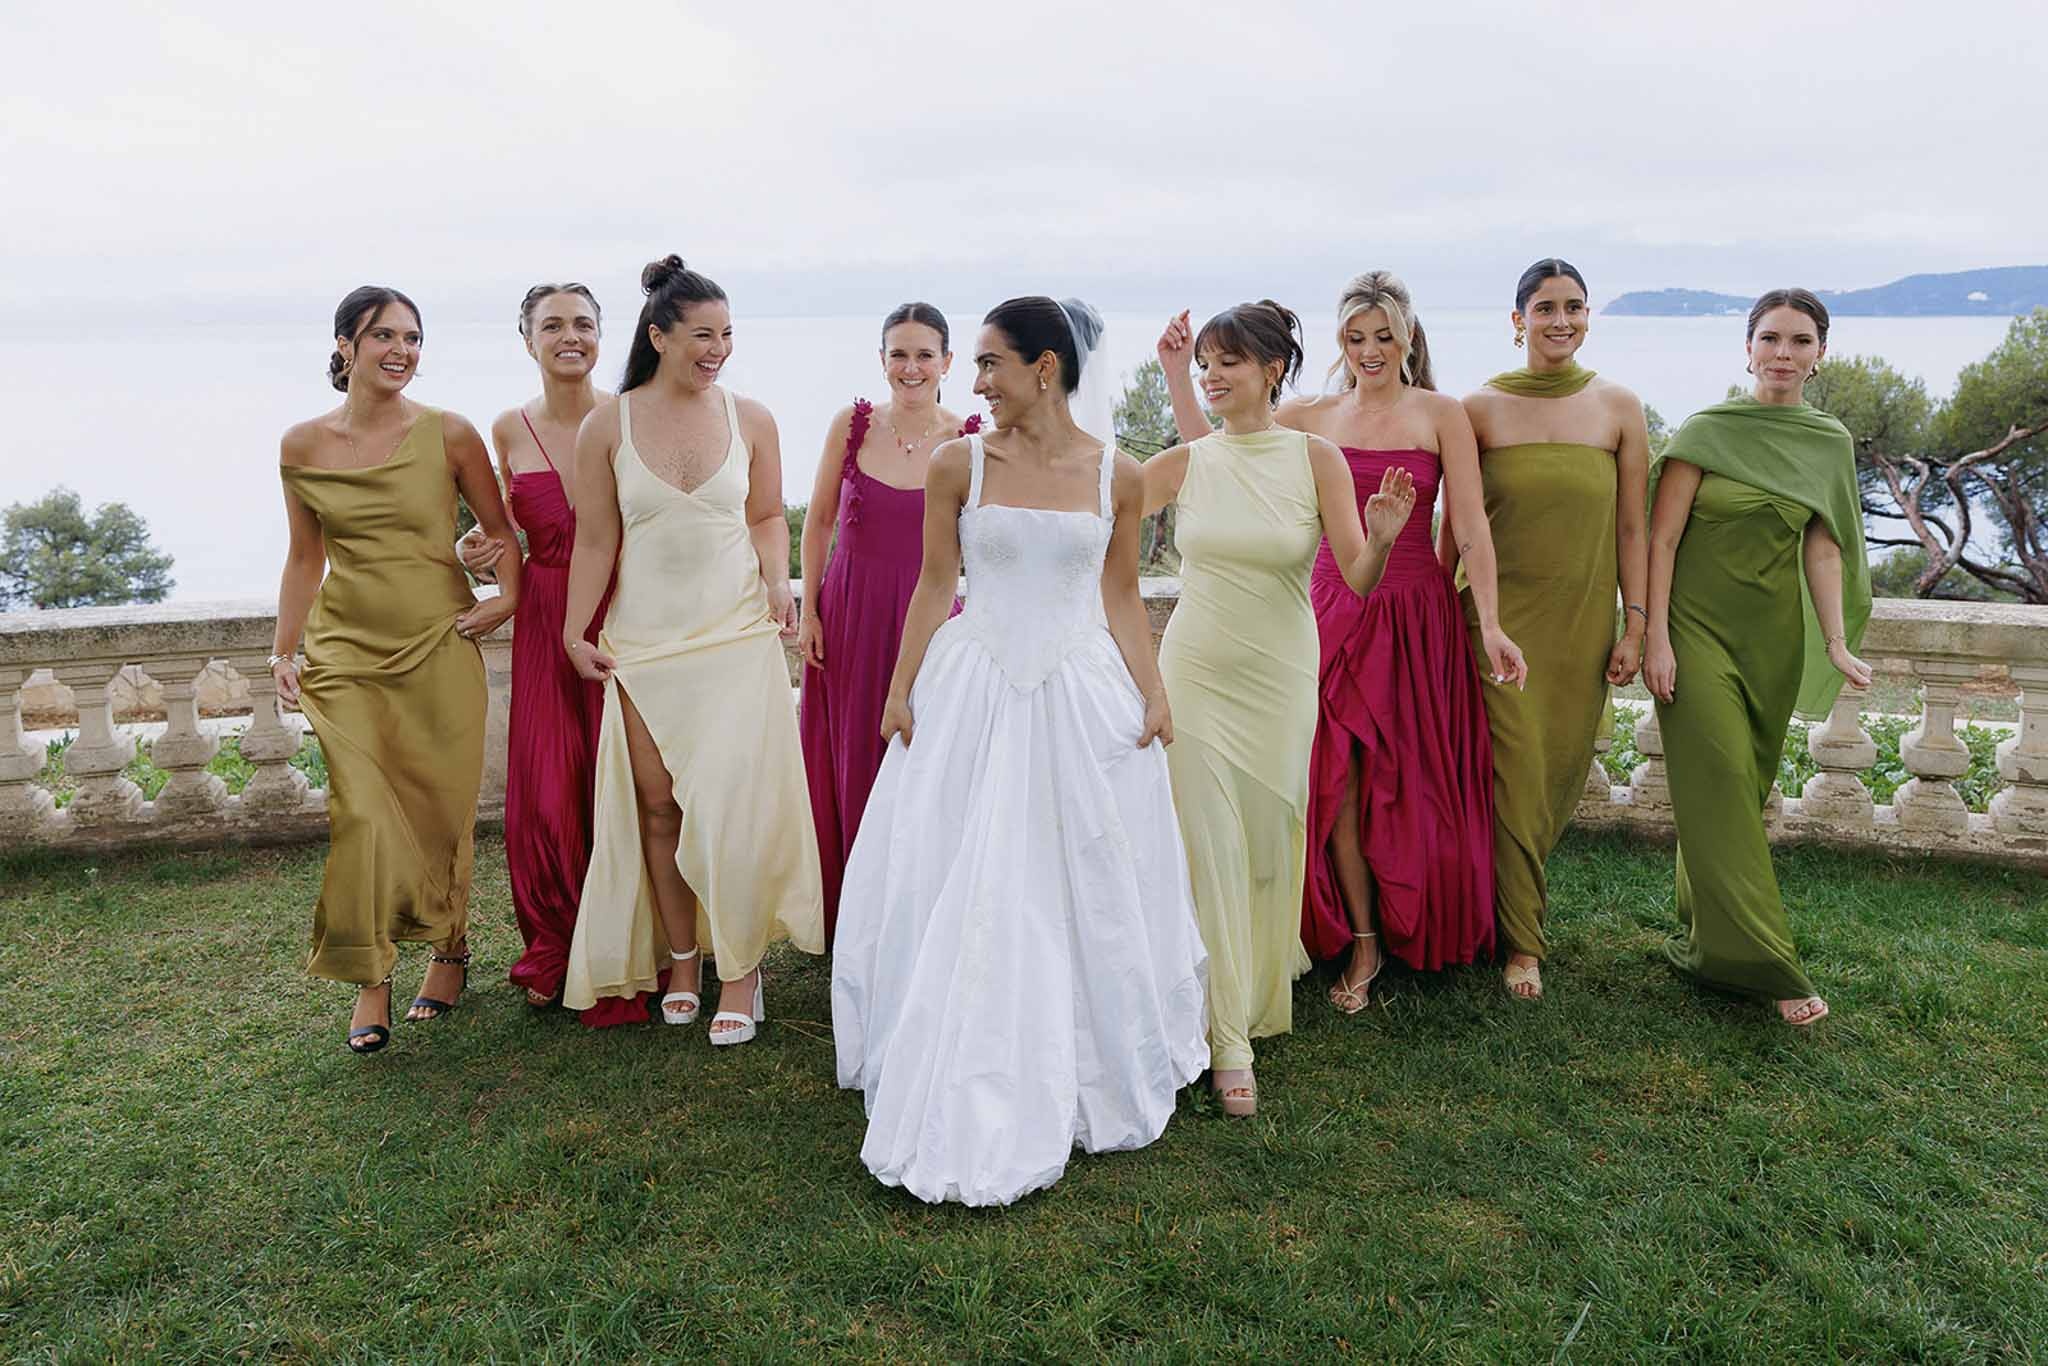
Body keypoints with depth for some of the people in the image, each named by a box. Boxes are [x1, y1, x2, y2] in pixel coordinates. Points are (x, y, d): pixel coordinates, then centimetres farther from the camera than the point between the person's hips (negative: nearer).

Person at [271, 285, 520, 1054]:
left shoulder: (449, 436, -3)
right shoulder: (302, 447, 3)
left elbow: (499, 527, 8)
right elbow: (305, 557, 12)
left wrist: (509, 594, -8)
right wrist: (282, 652, 10)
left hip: (439, 647, -1)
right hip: (346, 652, 1)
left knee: (439, 812, 5)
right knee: (362, 814, -7)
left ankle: (448, 950, 29)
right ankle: (370, 982, 7)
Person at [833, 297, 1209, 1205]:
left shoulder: (1117, 475, 0)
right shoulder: (958, 465, -1)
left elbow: (1121, 598, 6)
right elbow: (934, 586, 3)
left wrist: (1153, 692, -1)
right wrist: (900, 690, 1)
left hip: (1083, 699, 1)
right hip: (974, 695, 0)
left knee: (1086, 894, 9)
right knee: (963, 898, 4)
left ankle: (1084, 1079, 30)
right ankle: (968, 1102, 21)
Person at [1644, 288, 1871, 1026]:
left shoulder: (1830, 443, 6)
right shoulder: (1707, 431, -7)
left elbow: (1822, 549, 7)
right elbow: (1660, 538, -8)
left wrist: (1836, 643, -1)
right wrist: (1654, 637, -13)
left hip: (1773, 633, 5)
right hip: (1699, 624, -5)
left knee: (1743, 785, 10)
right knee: (1720, 780, -9)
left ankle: (1706, 933, 26)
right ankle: (1761, 962, -5)